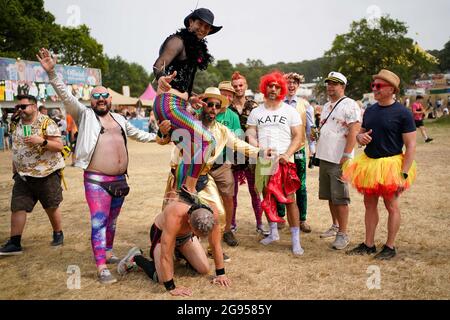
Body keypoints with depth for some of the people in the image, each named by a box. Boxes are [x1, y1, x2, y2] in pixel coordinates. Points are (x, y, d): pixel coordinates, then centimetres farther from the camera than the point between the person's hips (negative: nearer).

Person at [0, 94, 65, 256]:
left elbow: (59, 146, -15)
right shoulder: (18, 125, 10)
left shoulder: (47, 123, -11)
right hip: (23, 175, 5)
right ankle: (14, 244, 5)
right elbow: (15, 149, 19)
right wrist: (15, 171, 17)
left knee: (51, 207, 9)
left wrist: (42, 141, -29)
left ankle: (58, 234, 30)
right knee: (17, 208, 0)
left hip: (47, 174, -5)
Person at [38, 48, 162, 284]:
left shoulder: (119, 119, 17)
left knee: (112, 220, 17)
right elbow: (66, 96, -11)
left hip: (119, 180, 6)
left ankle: (108, 252, 34)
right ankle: (101, 268, -5)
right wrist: (51, 72, -22)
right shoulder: (85, 115, 1)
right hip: (97, 181, -6)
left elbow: (137, 134, 30)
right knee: (99, 222, -8)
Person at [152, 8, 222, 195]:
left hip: (179, 105, 10)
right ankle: (189, 189, -15)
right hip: (168, 104, -10)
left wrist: (189, 98, 35)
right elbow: (158, 65, -21)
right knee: (206, 139, -21)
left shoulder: (195, 48, 21)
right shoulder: (178, 41, -5)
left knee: (191, 152, 10)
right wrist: (162, 78, -42)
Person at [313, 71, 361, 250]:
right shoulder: (326, 106, 17)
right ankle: (335, 226, 29)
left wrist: (346, 156, -21)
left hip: (339, 160, -8)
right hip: (324, 158, 8)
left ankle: (343, 234, 2)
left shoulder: (350, 105, -9)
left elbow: (354, 132, -16)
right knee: (330, 196, 16)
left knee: (340, 198, -5)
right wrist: (318, 151, 17)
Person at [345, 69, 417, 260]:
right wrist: (360, 137, -5)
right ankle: (369, 244, 22)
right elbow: (360, 133, 21)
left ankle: (390, 247, 17)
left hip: (390, 164, -6)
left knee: (391, 206, 4)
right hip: (368, 162, 6)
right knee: (370, 204, 11)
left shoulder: (402, 113, -10)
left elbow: (411, 146, -12)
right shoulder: (370, 111, 9)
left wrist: (404, 173, -18)